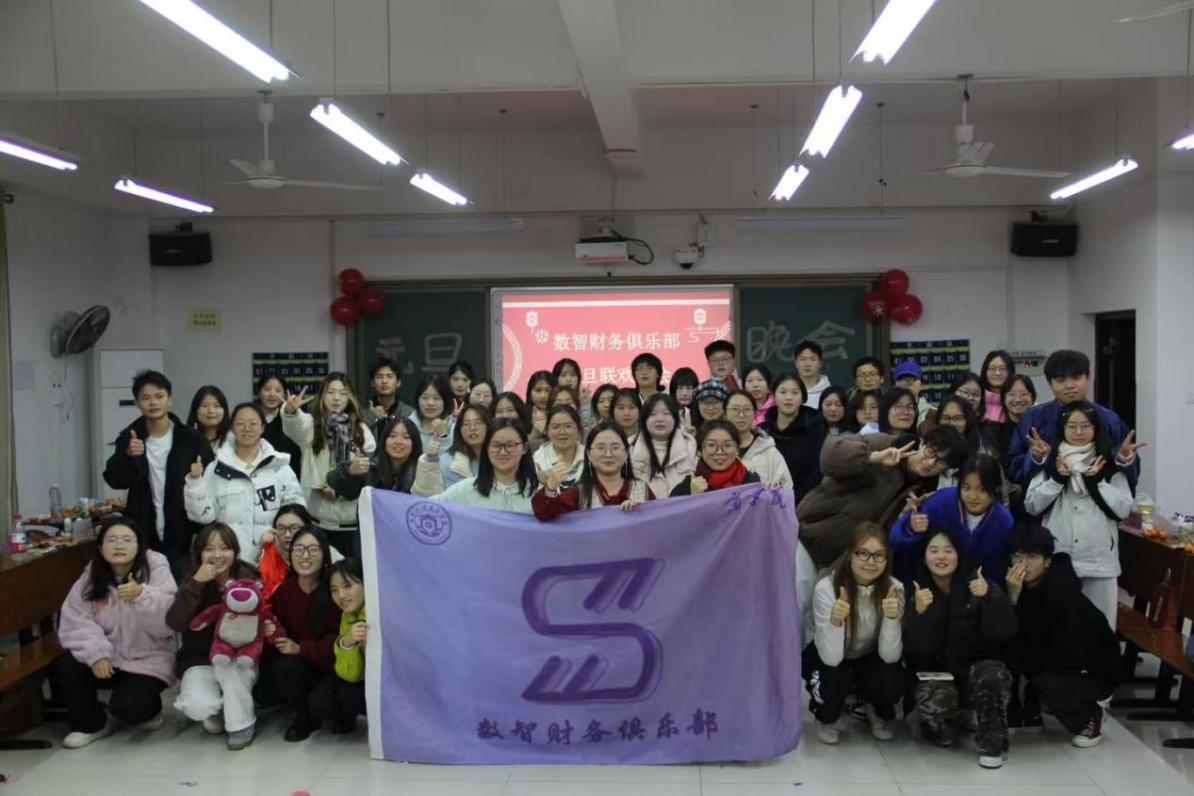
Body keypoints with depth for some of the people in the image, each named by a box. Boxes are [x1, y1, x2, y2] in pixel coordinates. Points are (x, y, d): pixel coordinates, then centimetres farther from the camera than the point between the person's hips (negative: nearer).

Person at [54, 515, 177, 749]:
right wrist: (95, 654, -23)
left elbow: (169, 621, -23)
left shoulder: (156, 571, -11)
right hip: (108, 658, 4)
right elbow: (74, 622, -8)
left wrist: (141, 596, -40)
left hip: (147, 660, -4)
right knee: (65, 666, -20)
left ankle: (150, 708, 14)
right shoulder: (90, 577, -1)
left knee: (129, 707, -26)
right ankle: (92, 723, 5)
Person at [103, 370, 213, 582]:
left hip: (182, 537, -2)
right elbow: (114, 480, -3)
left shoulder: (190, 439, -2)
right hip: (144, 537, 2)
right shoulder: (129, 438, 4)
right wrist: (128, 456, -23)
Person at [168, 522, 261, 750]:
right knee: (197, 706, -29)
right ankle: (217, 710, 10)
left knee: (228, 659, -36)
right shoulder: (192, 582, -5)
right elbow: (174, 623, -21)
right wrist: (196, 583, -29)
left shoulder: (248, 578, -5)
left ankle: (241, 722, -13)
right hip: (200, 660, 0)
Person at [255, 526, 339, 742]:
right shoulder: (283, 589, -2)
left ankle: (307, 716, -3)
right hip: (292, 661, 5)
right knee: (262, 693, -17)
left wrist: (301, 649, -26)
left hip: (327, 666, -5)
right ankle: (303, 700, 14)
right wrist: (271, 634, -24)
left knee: (286, 668, -30)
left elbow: (337, 641, -16)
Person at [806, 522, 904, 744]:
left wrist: (892, 618, -43)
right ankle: (825, 718, 4)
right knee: (832, 682, -34)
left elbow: (890, 656, -26)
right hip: (826, 657, -2)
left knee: (891, 683, -28)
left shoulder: (893, 588, -22)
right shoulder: (826, 588, -31)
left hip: (868, 657, 2)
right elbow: (831, 658, -33)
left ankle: (879, 714, 10)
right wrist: (835, 621, -51)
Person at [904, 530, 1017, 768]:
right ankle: (940, 726, 8)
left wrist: (989, 597, -31)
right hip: (934, 671, 1)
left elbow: (1005, 631, -16)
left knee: (992, 675, -35)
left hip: (978, 666, 0)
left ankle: (993, 743, -11)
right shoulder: (914, 591, -4)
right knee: (934, 703, -32)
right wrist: (918, 612, -30)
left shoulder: (980, 584, -5)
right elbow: (917, 648, -13)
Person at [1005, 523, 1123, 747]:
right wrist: (1012, 598, -27)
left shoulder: (1062, 595, -28)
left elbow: (1068, 652, -30)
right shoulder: (1025, 586, -8)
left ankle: (1089, 719, -3)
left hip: (1098, 671, -7)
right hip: (1062, 664, 7)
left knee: (1046, 681, -33)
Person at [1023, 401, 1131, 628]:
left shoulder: (1110, 465, 5)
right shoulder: (1049, 463, 6)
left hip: (1100, 561, 0)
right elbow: (1031, 506, 0)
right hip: (1056, 560, 0)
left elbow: (1123, 510, -2)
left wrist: (1096, 481, -12)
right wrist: (1057, 479, -11)